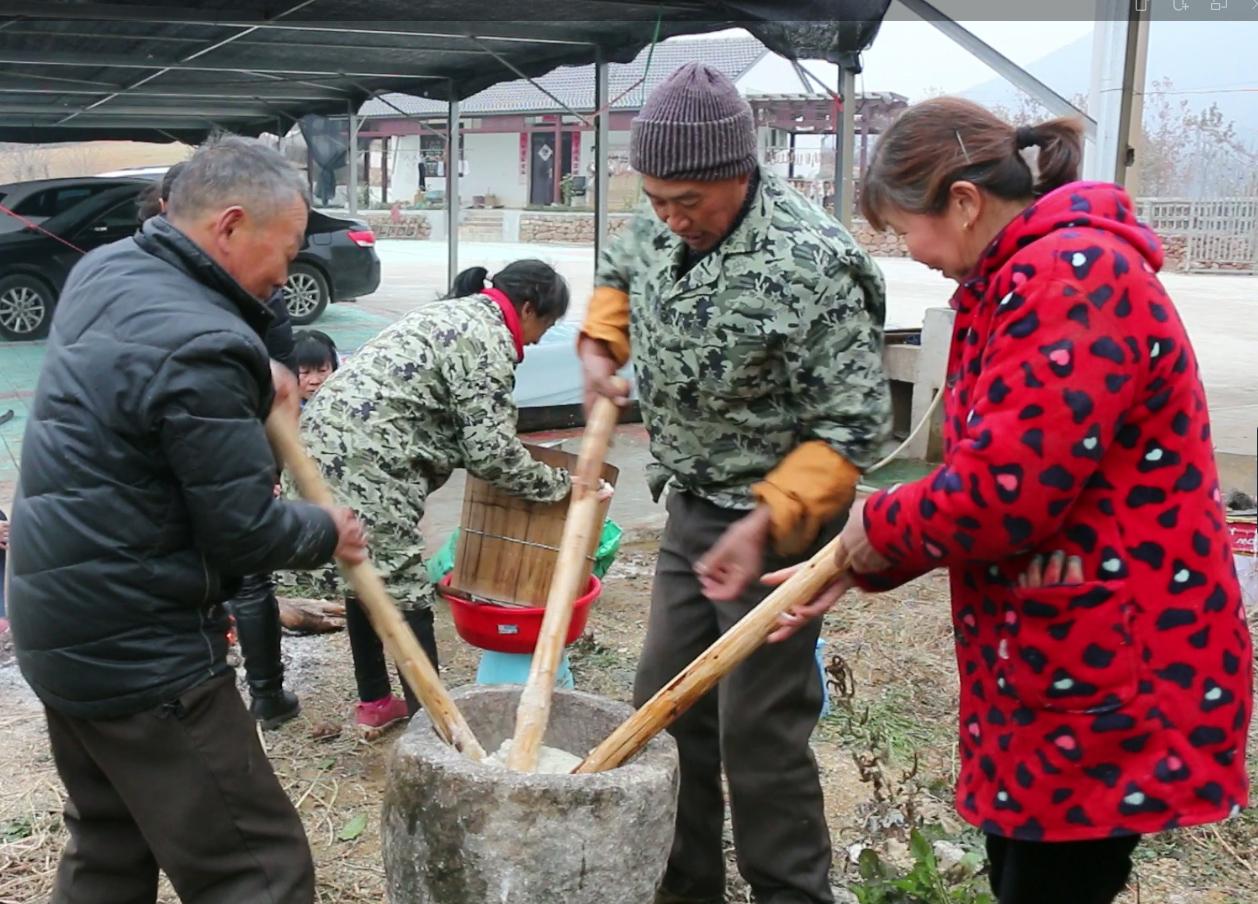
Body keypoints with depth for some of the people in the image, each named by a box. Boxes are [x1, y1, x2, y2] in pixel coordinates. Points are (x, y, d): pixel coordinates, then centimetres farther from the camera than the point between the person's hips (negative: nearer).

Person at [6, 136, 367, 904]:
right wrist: (327, 532, 1)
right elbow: (246, 532, -19)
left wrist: (256, 387, 10)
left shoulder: (105, 271, 6)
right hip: (141, 653, -10)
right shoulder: (200, 350, -24)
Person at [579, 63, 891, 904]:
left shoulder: (810, 261, -24)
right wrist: (601, 344, 5)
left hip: (778, 519, -8)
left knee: (759, 730, -4)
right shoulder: (663, 226, -1)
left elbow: (853, 424, -21)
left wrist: (766, 524, -29)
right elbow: (620, 272, 24)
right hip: (690, 508, 8)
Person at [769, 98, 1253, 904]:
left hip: (1111, 670, -10)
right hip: (1048, 660, 10)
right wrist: (861, 566, 8)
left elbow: (1004, 489, -27)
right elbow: (985, 472, 16)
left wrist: (881, 528, -9)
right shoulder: (1023, 281, 13)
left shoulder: (1074, 276, -20)